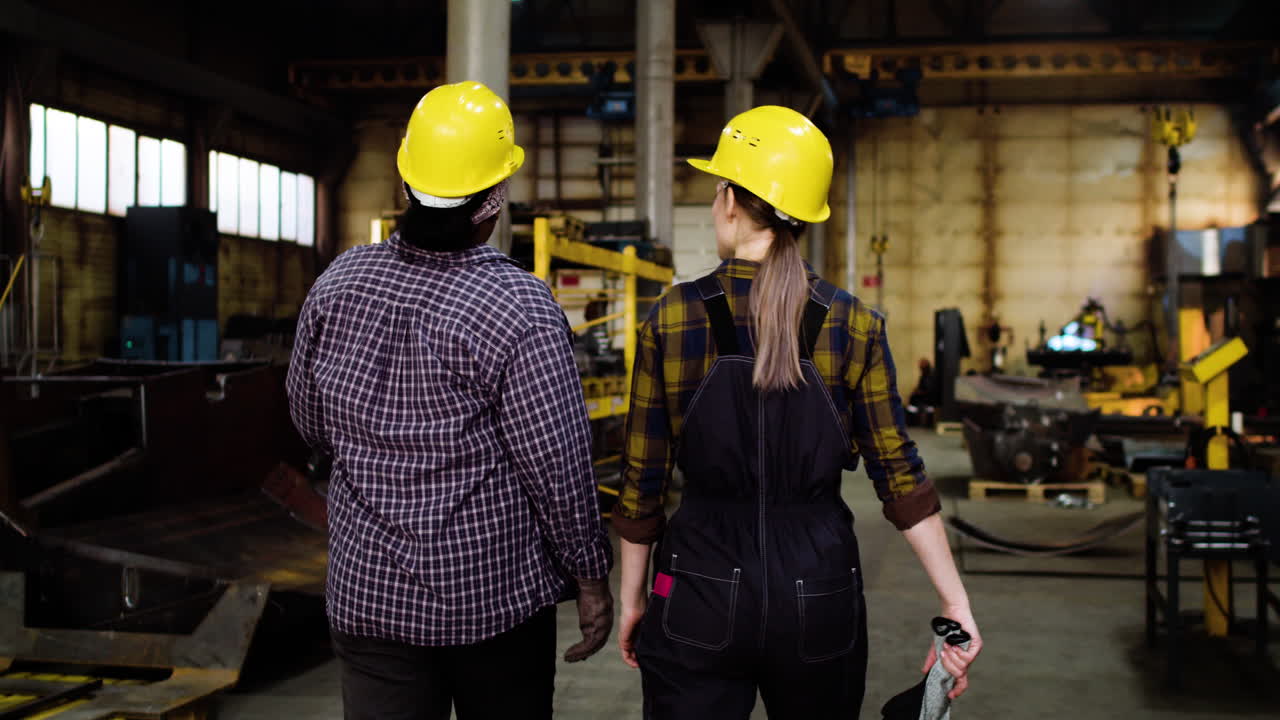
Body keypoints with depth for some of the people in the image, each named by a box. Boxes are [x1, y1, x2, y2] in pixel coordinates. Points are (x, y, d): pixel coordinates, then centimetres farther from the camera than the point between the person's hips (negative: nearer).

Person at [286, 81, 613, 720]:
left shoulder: (338, 284, -4)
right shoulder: (520, 308, -19)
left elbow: (312, 424, 9)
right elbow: (560, 467, -15)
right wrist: (591, 577, -1)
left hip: (368, 593, 4)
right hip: (494, 595, -3)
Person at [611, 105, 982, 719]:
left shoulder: (672, 318, -7)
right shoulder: (854, 326, -5)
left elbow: (643, 479, -3)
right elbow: (900, 475, -6)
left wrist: (632, 597, 9)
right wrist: (955, 603, 1)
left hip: (700, 595, -1)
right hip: (819, 593, 2)